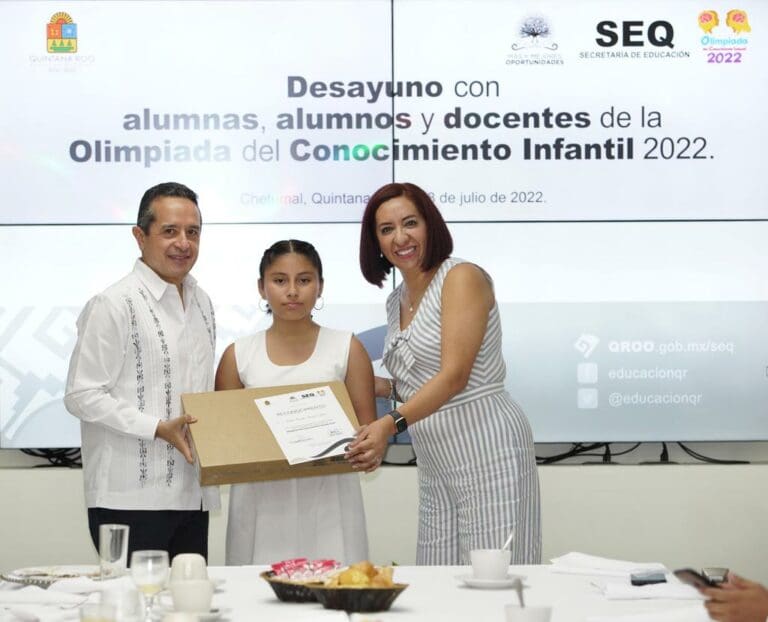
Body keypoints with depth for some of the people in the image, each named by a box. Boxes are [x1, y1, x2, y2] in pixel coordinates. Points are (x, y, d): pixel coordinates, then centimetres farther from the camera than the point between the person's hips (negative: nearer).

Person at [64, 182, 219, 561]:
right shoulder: (113, 305, -9)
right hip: (131, 500, -7)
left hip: (193, 496, 7)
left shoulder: (201, 303, 16)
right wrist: (158, 429, -18)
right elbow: (82, 396, -13)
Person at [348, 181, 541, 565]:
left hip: (486, 447, -8)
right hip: (435, 462, 8)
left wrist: (392, 424, -28)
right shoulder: (397, 301, 17)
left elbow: (455, 375, -18)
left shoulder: (462, 278, -7)